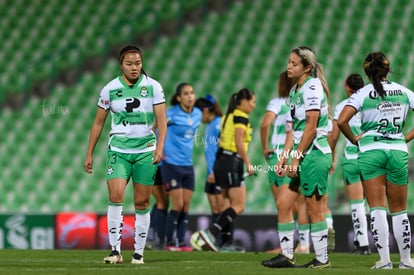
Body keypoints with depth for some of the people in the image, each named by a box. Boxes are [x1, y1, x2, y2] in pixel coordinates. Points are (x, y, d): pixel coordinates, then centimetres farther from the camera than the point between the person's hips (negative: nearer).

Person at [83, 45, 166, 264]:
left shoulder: (153, 86, -1)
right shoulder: (110, 89, 0)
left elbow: (161, 119, -4)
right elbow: (98, 122, 9)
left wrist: (160, 146, -20)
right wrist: (89, 154, 8)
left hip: (146, 150, 0)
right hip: (118, 150, 0)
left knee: (142, 203, 3)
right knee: (115, 196, -18)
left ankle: (139, 252, 12)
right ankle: (115, 250, -17)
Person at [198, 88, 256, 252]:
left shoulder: (229, 116, 17)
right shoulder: (241, 117, -10)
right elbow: (239, 142, -19)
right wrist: (248, 163, -16)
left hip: (222, 159, 10)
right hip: (232, 162, -10)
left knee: (231, 204, 12)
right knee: (239, 206, -9)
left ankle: (226, 242, 8)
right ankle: (210, 232, -19)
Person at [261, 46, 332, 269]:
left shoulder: (312, 87, -12)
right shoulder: (294, 91, 15)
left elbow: (311, 127, -17)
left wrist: (296, 159, -16)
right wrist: (283, 157, 10)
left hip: (314, 154, -9)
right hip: (302, 156, 9)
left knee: (314, 208, -4)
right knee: (283, 203, 6)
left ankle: (322, 259, 3)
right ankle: (286, 256, 10)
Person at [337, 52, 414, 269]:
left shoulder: (363, 94, -5)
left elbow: (341, 121, -15)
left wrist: (354, 140, 0)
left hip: (371, 151, -2)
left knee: (377, 208, 0)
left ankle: (384, 259, -6)